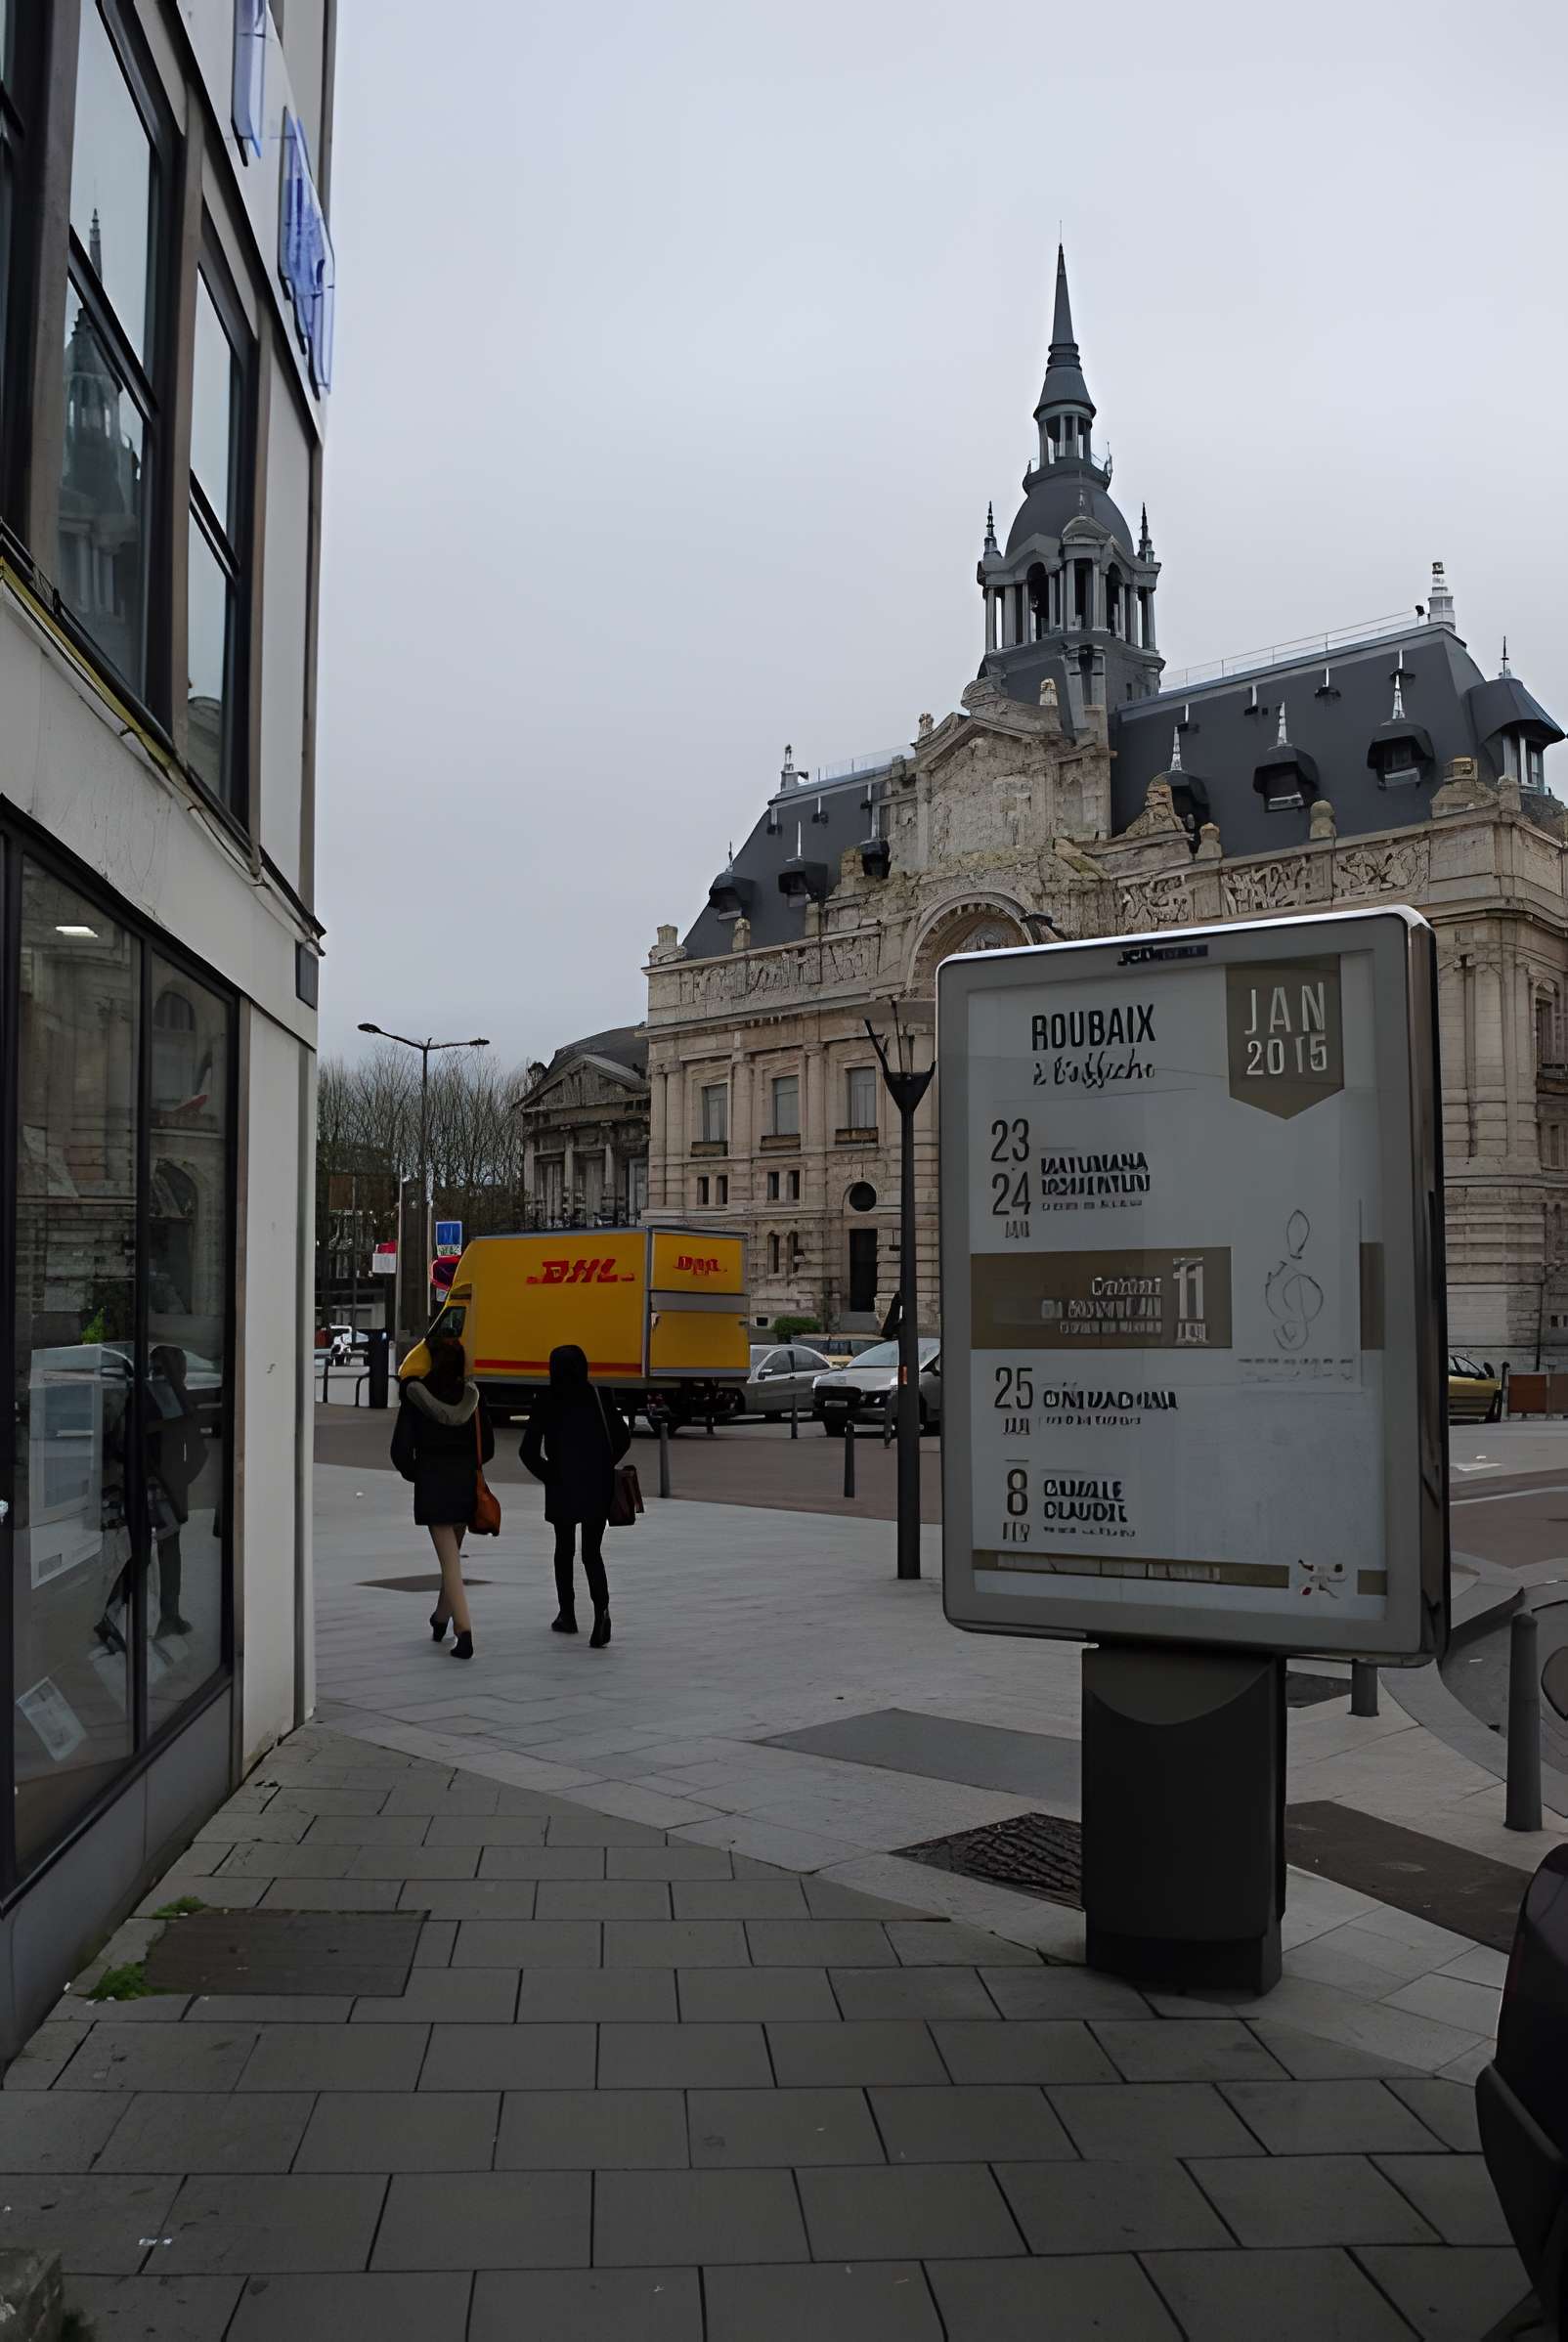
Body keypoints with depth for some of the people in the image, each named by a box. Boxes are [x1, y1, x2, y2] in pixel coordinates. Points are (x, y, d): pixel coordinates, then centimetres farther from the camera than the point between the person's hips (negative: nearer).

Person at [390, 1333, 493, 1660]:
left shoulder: (415, 1396, -10)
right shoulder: (472, 1396, -2)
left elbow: (401, 1449, -10)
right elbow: (487, 1447, 2)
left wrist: (413, 1473, 9)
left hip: (431, 1485, -3)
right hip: (466, 1484, 4)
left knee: (450, 1561, -3)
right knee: (452, 1555, 22)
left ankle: (465, 1632, -13)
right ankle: (441, 1619, 38)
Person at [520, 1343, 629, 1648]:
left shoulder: (547, 1404, -6)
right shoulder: (599, 1398, 0)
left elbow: (529, 1451, -10)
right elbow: (622, 1438, 2)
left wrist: (548, 1475, 2)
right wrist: (604, 1468, 10)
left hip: (562, 1488, -1)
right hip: (598, 1488, 1)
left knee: (564, 1550, 17)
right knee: (592, 1553, 5)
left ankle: (567, 1614, 24)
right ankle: (601, 1608, -19)